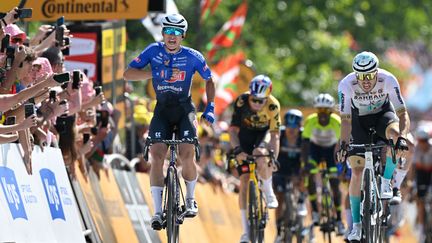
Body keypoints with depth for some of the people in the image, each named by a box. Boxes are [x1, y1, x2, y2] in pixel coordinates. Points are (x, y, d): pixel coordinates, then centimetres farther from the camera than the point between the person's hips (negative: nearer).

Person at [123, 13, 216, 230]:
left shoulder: (193, 57, -8)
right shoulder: (154, 51, -6)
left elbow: (209, 81, 8)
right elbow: (128, 74, -9)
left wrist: (210, 107, -2)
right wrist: (155, 74, -19)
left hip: (184, 109, -1)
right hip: (162, 109, 1)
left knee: (186, 155, -19)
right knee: (156, 156, -14)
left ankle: (190, 199, 8)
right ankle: (157, 211, -12)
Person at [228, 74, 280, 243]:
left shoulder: (273, 106, -27)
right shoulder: (241, 102, -28)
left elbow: (274, 134, -25)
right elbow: (233, 129, -26)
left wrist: (274, 157, -38)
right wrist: (237, 150, -41)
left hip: (263, 135, -1)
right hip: (245, 136, 1)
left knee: (260, 155, -38)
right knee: (244, 181, -9)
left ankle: (269, 193, -10)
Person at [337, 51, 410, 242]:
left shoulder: (388, 81, -30)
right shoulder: (346, 85, -30)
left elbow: (403, 113, -30)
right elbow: (346, 120, -28)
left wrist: (402, 137, -47)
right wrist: (343, 144, -44)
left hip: (383, 114, 0)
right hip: (359, 120, 0)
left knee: (395, 134, -37)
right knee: (357, 171, -10)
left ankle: (386, 182, -17)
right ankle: (356, 224, 1)